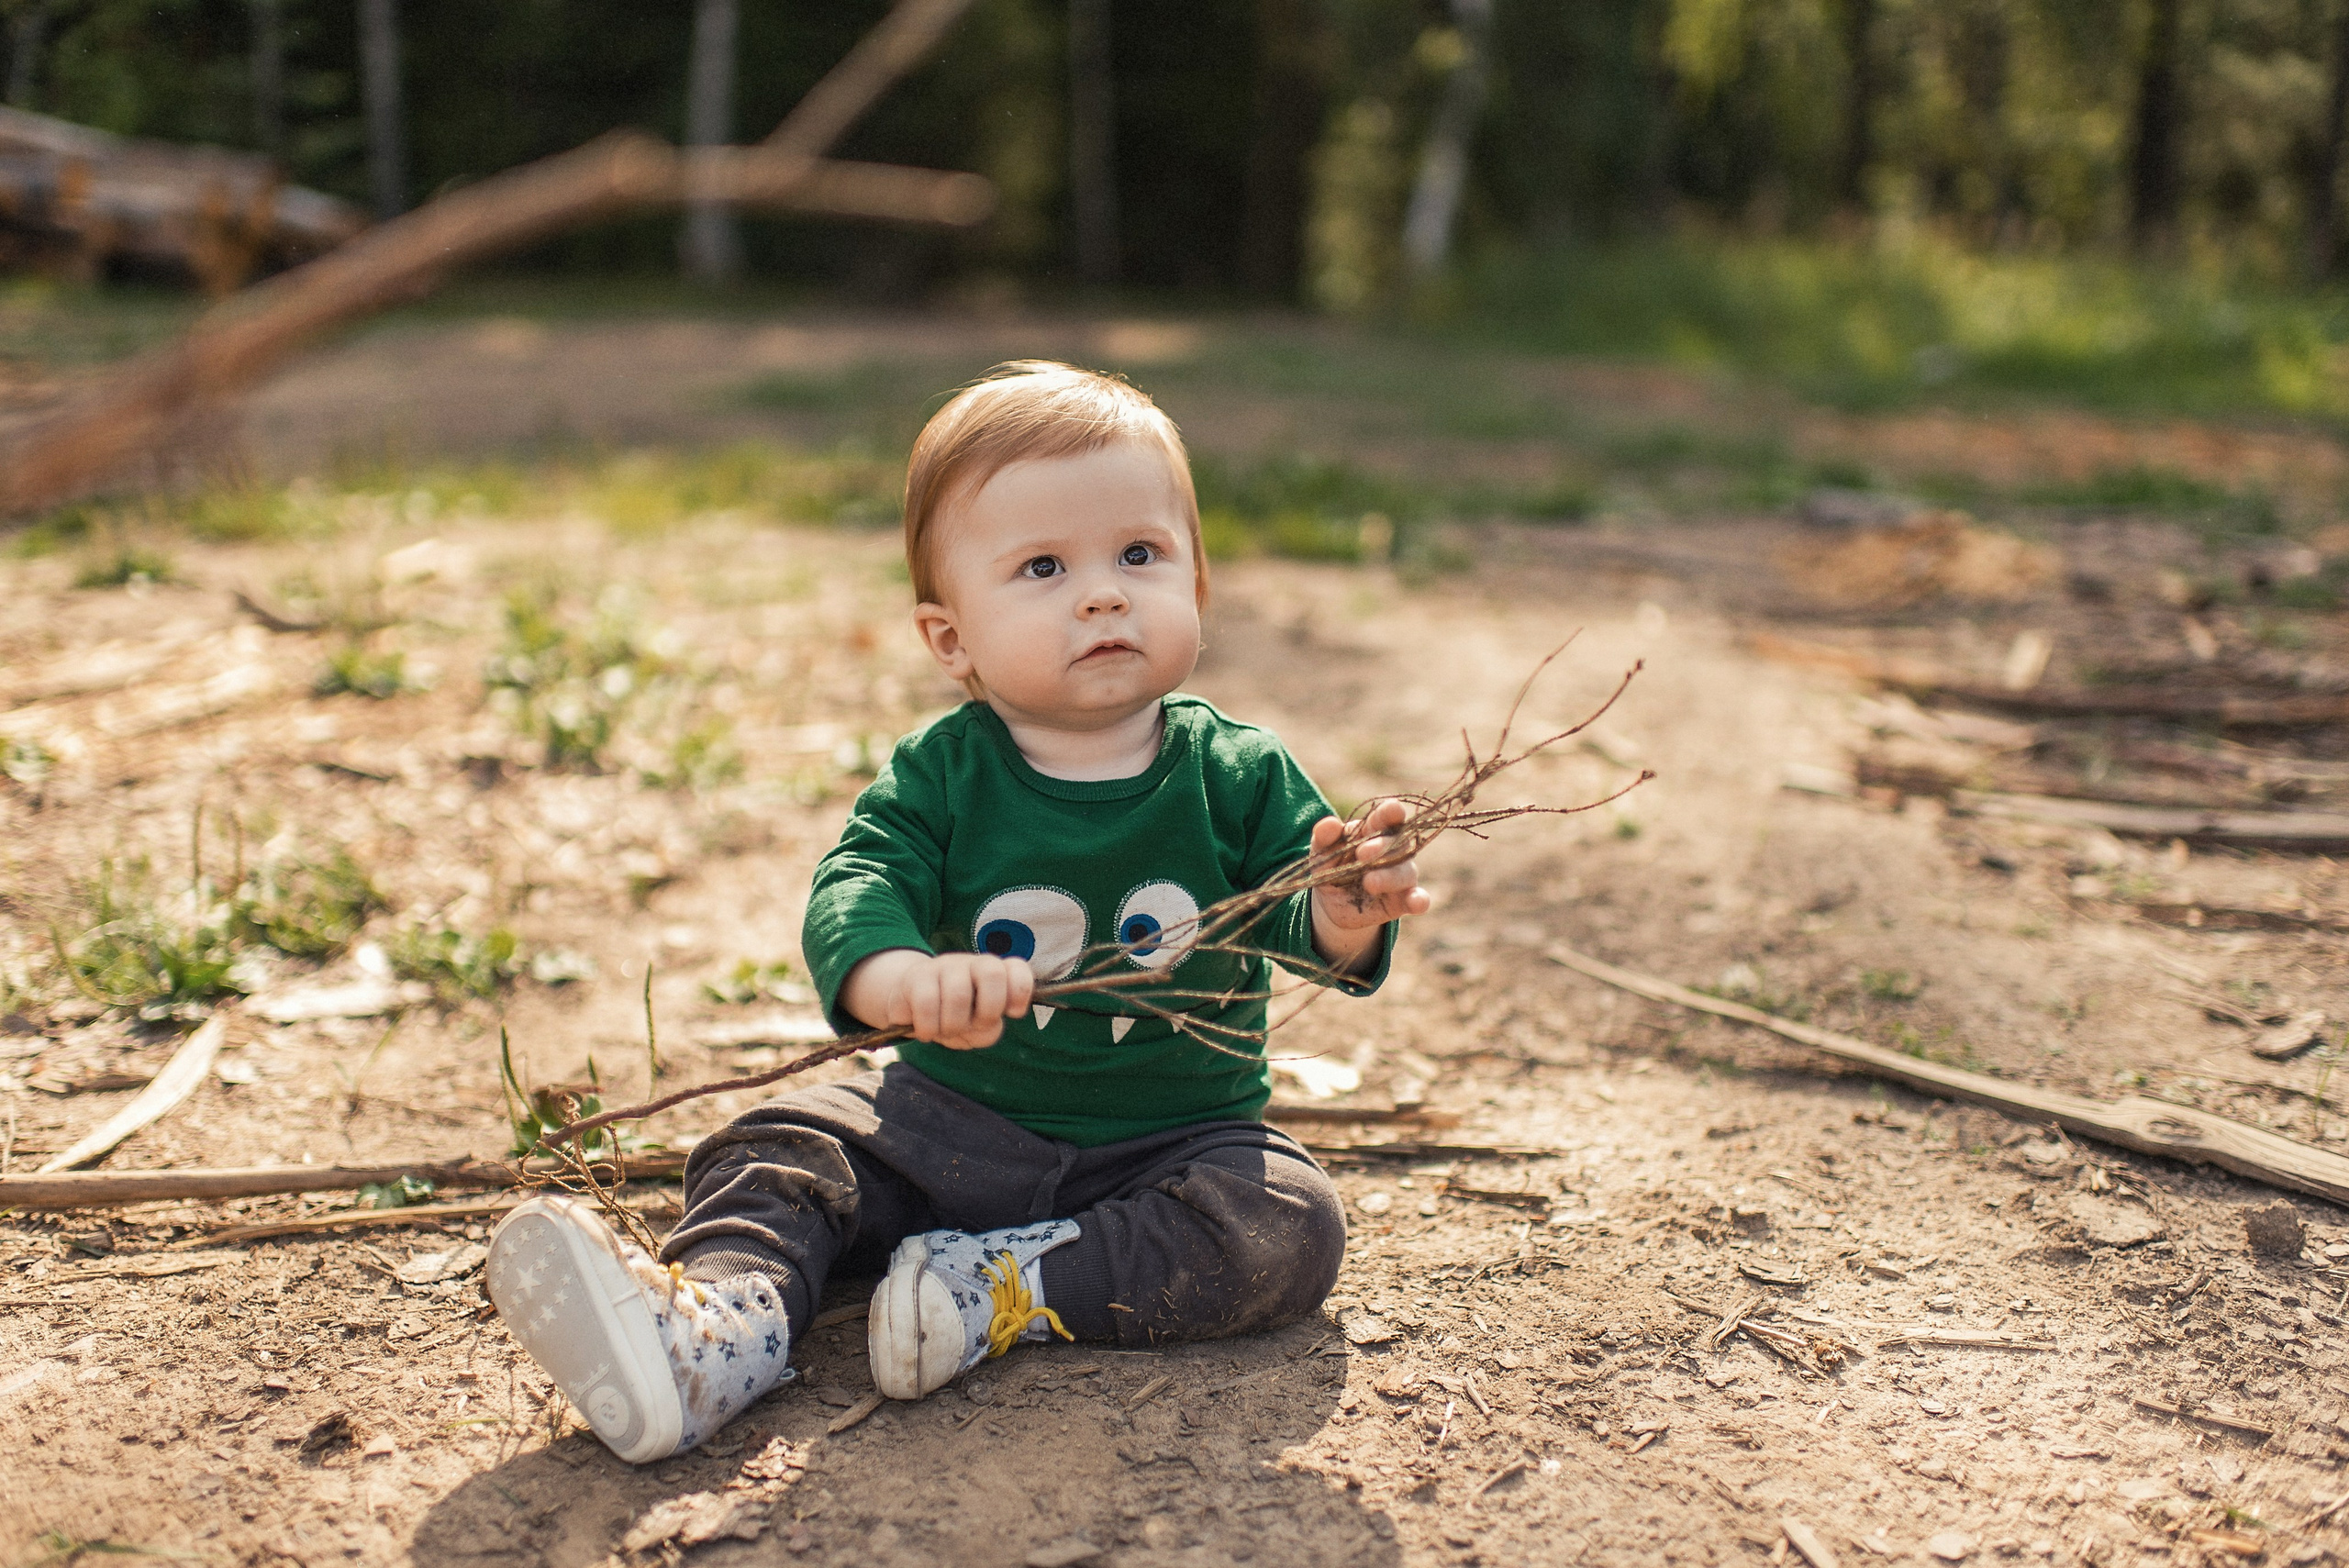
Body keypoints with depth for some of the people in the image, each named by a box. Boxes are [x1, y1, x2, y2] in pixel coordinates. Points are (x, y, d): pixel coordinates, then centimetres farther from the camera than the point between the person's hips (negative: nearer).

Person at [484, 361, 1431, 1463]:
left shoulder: (1238, 774, -6)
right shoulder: (940, 776, -6)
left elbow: (1300, 906, -12)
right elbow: (854, 891, -21)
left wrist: (1344, 919, -39)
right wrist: (901, 977, -46)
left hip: (1178, 1137, -1)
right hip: (956, 1121, 1)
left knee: (1289, 1227, -25)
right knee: (779, 1151, -14)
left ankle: (1011, 1293, -24)